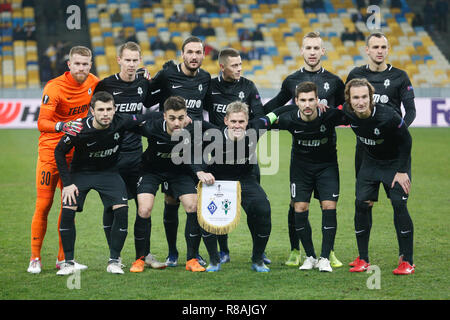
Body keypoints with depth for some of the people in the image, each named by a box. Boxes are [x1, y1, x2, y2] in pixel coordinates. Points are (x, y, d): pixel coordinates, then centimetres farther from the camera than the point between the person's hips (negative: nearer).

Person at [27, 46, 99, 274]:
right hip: (51, 150, -5)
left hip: (77, 151, 5)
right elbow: (42, 123, -29)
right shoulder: (54, 88, -19)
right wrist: (62, 126, -46)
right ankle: (35, 258, 4)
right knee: (44, 204, -5)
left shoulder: (93, 83, -1)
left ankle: (63, 258, 14)